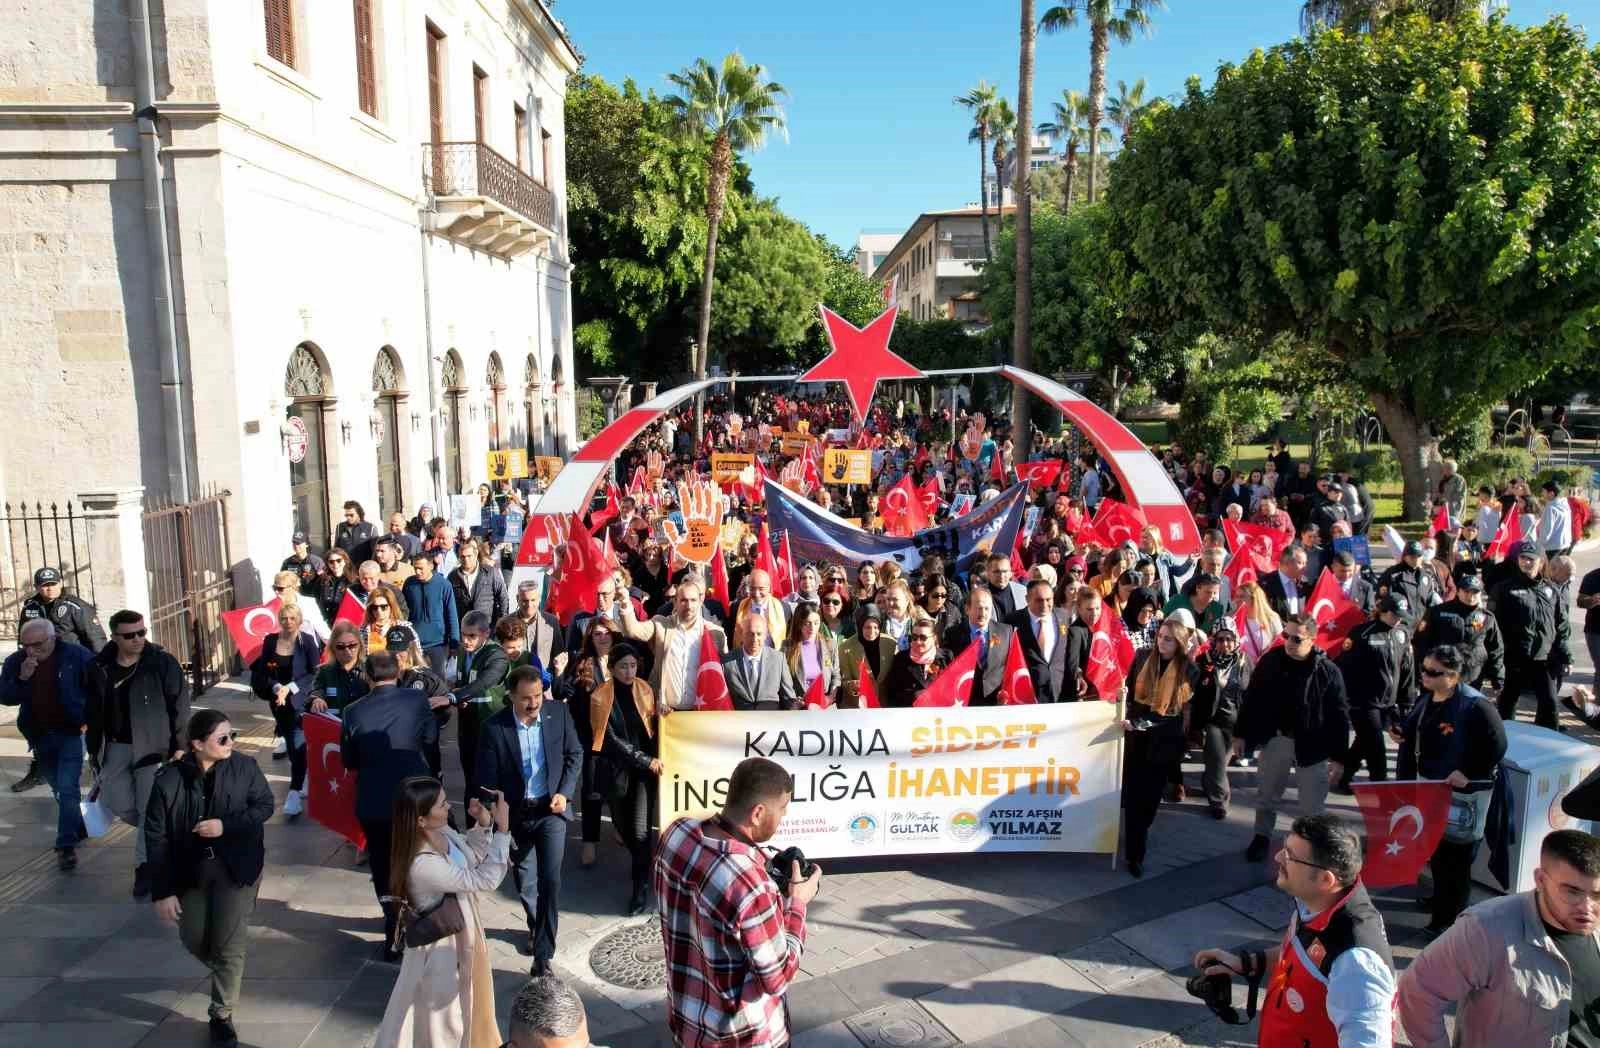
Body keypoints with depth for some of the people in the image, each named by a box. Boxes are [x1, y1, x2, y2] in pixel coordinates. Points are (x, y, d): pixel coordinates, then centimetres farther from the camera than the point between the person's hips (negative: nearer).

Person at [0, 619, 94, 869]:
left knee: (67, 789, -11)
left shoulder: (77, 655, -13)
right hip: (41, 736, 5)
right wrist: (21, 678, -23)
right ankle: (78, 828, 38)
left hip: (71, 732, -5)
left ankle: (66, 845, -7)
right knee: (60, 788, 19)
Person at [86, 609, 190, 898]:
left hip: (153, 745, -4)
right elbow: (93, 711, 10)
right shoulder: (100, 667, -1)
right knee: (116, 803, 6)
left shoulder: (162, 662, -12)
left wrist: (179, 745, -12)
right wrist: (93, 749, 11)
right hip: (115, 747, 4)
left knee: (150, 808, -2)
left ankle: (145, 865, 12)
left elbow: (179, 705, -9)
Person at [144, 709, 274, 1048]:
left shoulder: (244, 766, -16)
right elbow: (156, 838, -12)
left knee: (229, 944, 0)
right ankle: (227, 973, 49)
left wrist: (226, 826, -23)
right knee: (194, 939, 16)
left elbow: (265, 805, -5)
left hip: (236, 867, -1)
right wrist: (162, 892, -11)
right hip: (190, 869, 2)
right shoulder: (169, 779, -18)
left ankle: (222, 1015, 18)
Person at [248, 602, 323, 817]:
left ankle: (295, 793, -15)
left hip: (300, 699, -4)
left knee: (298, 744, -13)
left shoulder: (308, 641, -8)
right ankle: (302, 781, 32)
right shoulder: (270, 641, 2)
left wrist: (290, 687, -17)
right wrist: (276, 687, -15)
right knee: (291, 743, 14)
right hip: (278, 700, 4)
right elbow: (263, 672, 3)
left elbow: (316, 673, -9)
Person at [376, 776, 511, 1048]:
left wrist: (483, 824, -12)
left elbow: (472, 857, 6)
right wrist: (502, 829, -30)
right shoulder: (423, 865, -37)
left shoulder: (442, 832, -13)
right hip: (442, 946, -8)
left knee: (466, 1004, 29)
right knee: (444, 1016, 16)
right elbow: (485, 879, -31)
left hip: (462, 932, 8)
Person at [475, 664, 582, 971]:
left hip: (551, 810, 0)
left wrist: (565, 792, -9)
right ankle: (536, 929, 45)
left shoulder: (559, 712, -11)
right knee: (525, 883, 16)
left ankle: (543, 954, 2)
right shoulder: (494, 727, -16)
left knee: (550, 880, -10)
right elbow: (487, 780, -10)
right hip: (515, 814, 1)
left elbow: (575, 754, 3)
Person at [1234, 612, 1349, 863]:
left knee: (1312, 807, 6)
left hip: (1311, 746, -3)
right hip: (1275, 739, 3)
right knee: (1267, 796, 18)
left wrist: (1338, 756, -12)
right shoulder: (1270, 660, -5)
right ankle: (1261, 838, 37)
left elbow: (1340, 716, -11)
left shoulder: (1328, 671, -14)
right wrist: (1241, 734, 5)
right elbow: (1251, 699, 4)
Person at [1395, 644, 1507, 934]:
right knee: (1434, 849, 21)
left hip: (1462, 793, -8)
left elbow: (1496, 746, -20)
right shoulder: (1427, 699, 3)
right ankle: (1440, 898, 40)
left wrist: (1469, 774, -24)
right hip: (1429, 787, 8)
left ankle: (1450, 918, 14)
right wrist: (1403, 735, -2)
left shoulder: (1475, 706, -22)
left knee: (1455, 856, 3)